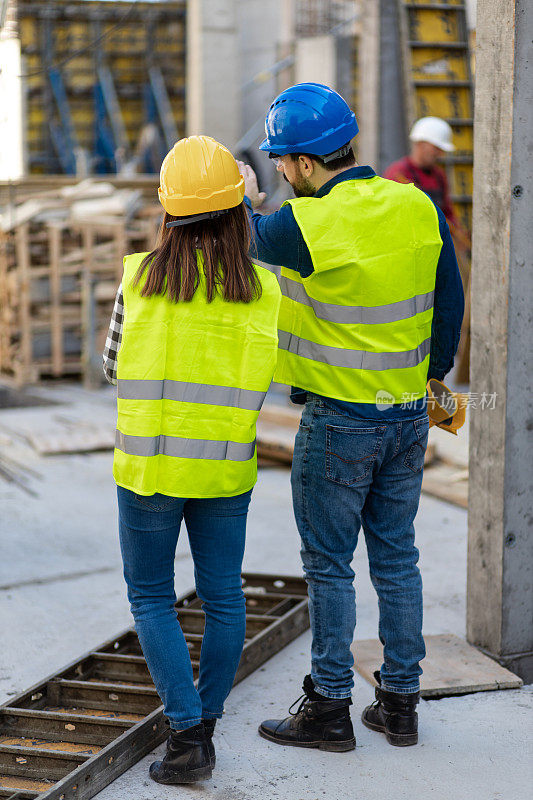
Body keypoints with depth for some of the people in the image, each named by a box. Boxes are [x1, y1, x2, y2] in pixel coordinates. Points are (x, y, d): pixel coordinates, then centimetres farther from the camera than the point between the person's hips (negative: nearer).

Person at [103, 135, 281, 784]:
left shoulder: (139, 279, -9)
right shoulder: (261, 290, -6)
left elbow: (113, 365, 3)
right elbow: (262, 377, 5)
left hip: (150, 464, -1)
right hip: (226, 467, 2)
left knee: (150, 597, 10)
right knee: (223, 596, 15)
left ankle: (188, 733, 2)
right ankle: (206, 724, 23)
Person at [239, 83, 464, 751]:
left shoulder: (307, 225, -20)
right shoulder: (420, 207, -2)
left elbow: (255, 239, 1)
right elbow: (449, 303, 7)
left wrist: (246, 199, 22)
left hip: (339, 421, -6)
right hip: (409, 415, 6)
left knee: (328, 564, 6)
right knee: (396, 557, 14)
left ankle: (330, 707, 14)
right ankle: (399, 701, 23)